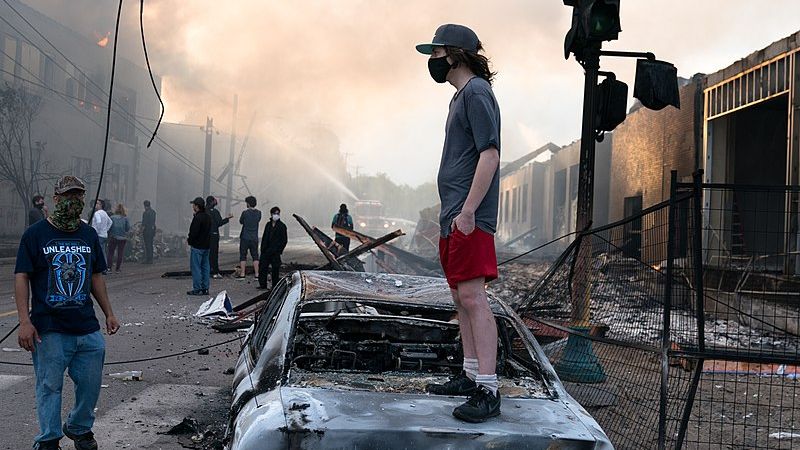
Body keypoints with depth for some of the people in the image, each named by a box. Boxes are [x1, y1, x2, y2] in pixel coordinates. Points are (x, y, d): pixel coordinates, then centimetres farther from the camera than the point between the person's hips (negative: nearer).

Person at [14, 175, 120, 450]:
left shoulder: (89, 235, 12)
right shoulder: (35, 234, -2)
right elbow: (21, 278, -5)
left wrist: (108, 313, 15)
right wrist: (25, 321, -13)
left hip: (88, 327, 4)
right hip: (49, 329, -4)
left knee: (91, 384, 8)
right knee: (50, 386, 3)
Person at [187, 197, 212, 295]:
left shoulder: (198, 217, -18)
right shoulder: (208, 216, 11)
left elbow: (194, 232, -19)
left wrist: (190, 240, -6)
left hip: (197, 246, -9)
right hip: (206, 245, 9)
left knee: (196, 267, -3)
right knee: (205, 267, 12)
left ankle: (197, 289, -2)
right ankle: (205, 288, 15)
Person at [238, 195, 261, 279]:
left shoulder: (245, 213, -12)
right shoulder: (259, 213, -2)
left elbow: (241, 221, 2)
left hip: (245, 238, -3)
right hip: (255, 238, 3)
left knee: (243, 256, 5)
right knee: (255, 256, 8)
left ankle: (242, 274, 4)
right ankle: (257, 274, 5)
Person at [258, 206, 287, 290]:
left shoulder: (282, 226, -2)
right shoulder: (268, 225, 12)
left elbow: (284, 240, -3)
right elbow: (264, 238, 16)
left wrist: (279, 250, -11)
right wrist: (262, 249, 8)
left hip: (275, 252, -5)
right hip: (266, 251, 5)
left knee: (275, 269, 0)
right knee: (263, 267, 3)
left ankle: (275, 286, 8)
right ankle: (262, 285, 11)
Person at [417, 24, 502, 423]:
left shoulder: (477, 92, -9)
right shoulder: (461, 95, 20)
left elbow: (490, 155, -18)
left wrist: (468, 210, -22)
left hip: (469, 218, -10)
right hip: (454, 217, 10)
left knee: (472, 296, -14)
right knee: (461, 297, 13)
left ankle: (487, 391, -13)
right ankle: (470, 376, 21)